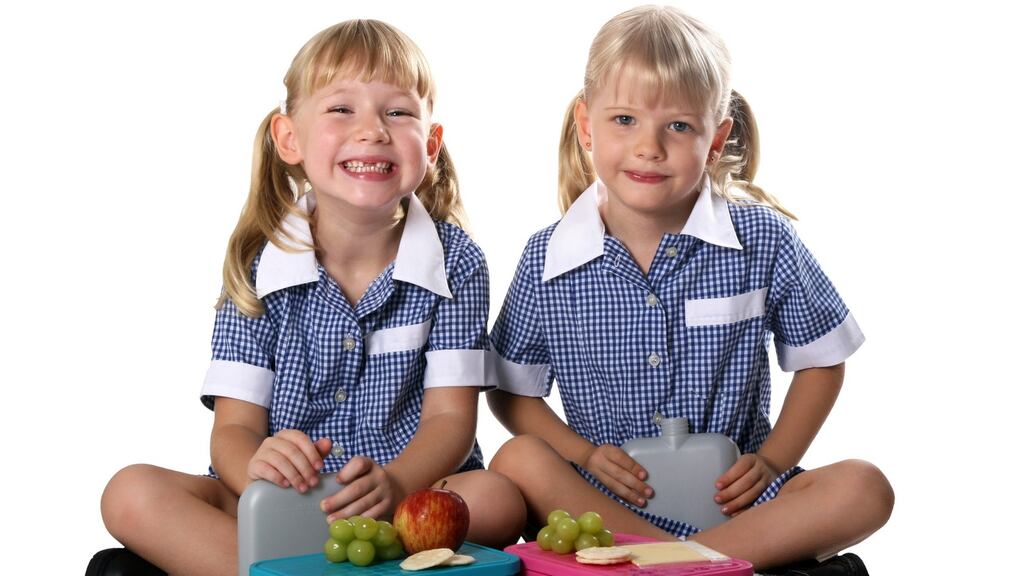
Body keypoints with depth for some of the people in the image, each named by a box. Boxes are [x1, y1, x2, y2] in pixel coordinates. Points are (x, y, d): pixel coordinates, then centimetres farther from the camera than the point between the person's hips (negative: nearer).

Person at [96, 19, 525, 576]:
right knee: (132, 494, -22)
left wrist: (394, 483, -28)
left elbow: (450, 416, -5)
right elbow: (234, 427, -4)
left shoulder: (453, 261, -1)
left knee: (497, 499, -32)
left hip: (412, 494, 0)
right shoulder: (259, 264, -1)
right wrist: (257, 467, -30)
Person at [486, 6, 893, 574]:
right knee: (518, 461, -29)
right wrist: (585, 455, -10)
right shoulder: (548, 259, -3)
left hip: (732, 497, 0)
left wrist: (771, 461, -5)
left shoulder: (762, 238, -4)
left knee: (864, 489, -23)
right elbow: (511, 390, 6)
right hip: (606, 499, 0)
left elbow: (820, 362, 8)